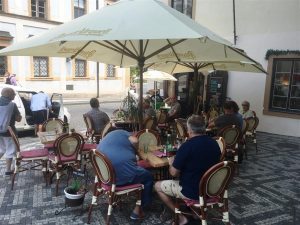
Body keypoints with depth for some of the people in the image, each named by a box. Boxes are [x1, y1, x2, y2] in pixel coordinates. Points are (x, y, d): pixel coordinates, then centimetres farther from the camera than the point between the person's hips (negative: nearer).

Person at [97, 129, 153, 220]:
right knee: (148, 177, 18)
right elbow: (134, 141, -9)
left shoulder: (100, 145, 24)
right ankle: (137, 210, 18)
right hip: (124, 174, -8)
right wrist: (133, 151, 11)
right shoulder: (119, 132, 7)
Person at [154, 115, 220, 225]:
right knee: (182, 176, 33)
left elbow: (173, 172, -17)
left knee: (158, 185, 11)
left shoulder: (187, 146, -24)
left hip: (193, 192, -7)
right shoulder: (214, 143, -3)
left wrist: (171, 162, 4)